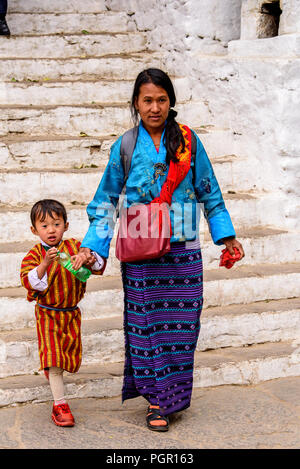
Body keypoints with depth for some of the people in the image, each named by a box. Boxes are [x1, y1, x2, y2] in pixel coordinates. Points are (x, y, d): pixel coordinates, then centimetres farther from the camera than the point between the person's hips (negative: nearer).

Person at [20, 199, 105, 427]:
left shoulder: (74, 246, -1)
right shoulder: (35, 254, -8)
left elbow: (99, 265, -3)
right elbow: (30, 282, -20)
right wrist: (45, 264, -35)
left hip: (72, 313, 3)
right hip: (48, 314, -3)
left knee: (70, 356, 13)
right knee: (53, 357, -9)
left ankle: (54, 379, 44)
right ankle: (60, 404, -3)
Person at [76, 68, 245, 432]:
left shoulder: (187, 141, 4)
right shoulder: (124, 147, 3)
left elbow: (209, 193, 11)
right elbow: (106, 201, 6)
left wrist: (226, 235, 10)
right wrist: (91, 246, -2)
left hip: (183, 251, 1)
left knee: (180, 323, 4)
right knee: (145, 322, 2)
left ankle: (172, 394, 21)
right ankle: (156, 399, 14)